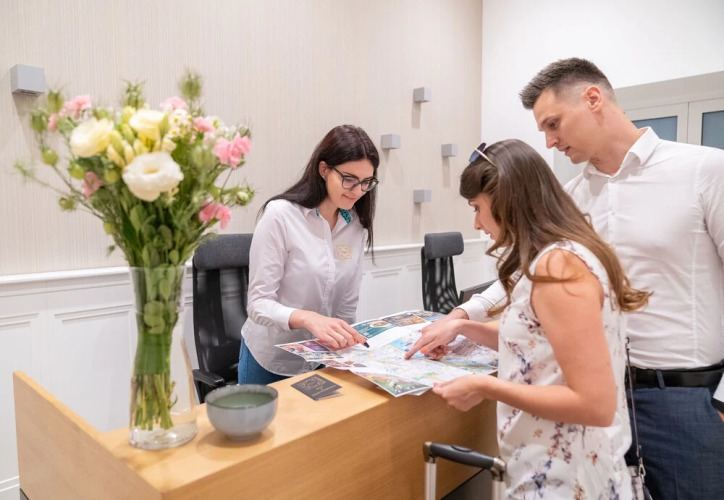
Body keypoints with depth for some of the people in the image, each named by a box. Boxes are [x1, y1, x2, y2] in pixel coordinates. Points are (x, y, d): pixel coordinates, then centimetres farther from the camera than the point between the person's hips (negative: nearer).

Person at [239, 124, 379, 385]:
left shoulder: (356, 225, -4)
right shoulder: (280, 215, -20)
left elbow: (347, 305, 0)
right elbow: (258, 303, -22)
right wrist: (309, 319, -38)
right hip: (271, 361, -4)